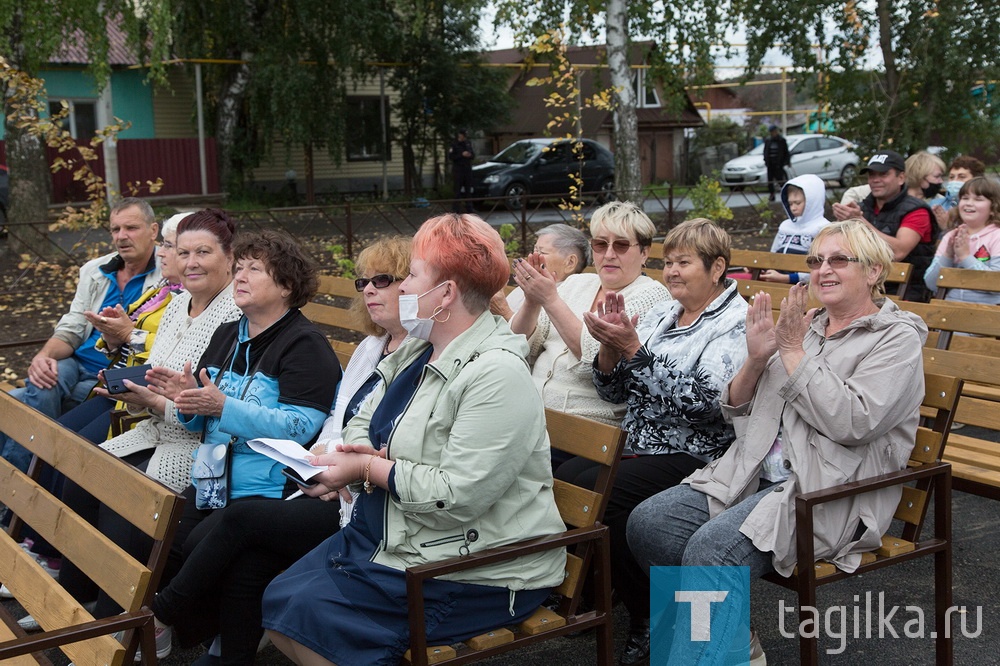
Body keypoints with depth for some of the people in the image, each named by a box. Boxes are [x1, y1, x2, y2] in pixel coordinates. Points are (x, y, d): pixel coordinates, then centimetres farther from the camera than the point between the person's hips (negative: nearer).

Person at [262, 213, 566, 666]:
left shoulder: (496, 374, -22)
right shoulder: (416, 351, 9)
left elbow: (458, 495, -28)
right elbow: (363, 422, 17)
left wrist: (370, 468, -17)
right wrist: (360, 455, -8)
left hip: (475, 572, -9)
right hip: (389, 536, 9)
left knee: (313, 616, -19)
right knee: (279, 602, -1)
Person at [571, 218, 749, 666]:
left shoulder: (737, 323, -6)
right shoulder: (661, 313, 16)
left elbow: (702, 401, -21)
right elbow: (613, 391, 13)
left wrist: (634, 347, -23)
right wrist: (611, 344, -7)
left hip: (694, 457, -7)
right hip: (636, 444, 7)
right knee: (565, 477, -19)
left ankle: (651, 620, -9)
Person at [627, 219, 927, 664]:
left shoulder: (897, 338, -1)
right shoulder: (803, 324, 18)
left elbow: (852, 423, -17)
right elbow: (736, 411, 17)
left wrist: (794, 352, -12)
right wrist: (756, 358, -2)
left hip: (826, 492, -7)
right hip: (756, 473, 7)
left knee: (710, 549, -31)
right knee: (647, 523, -13)